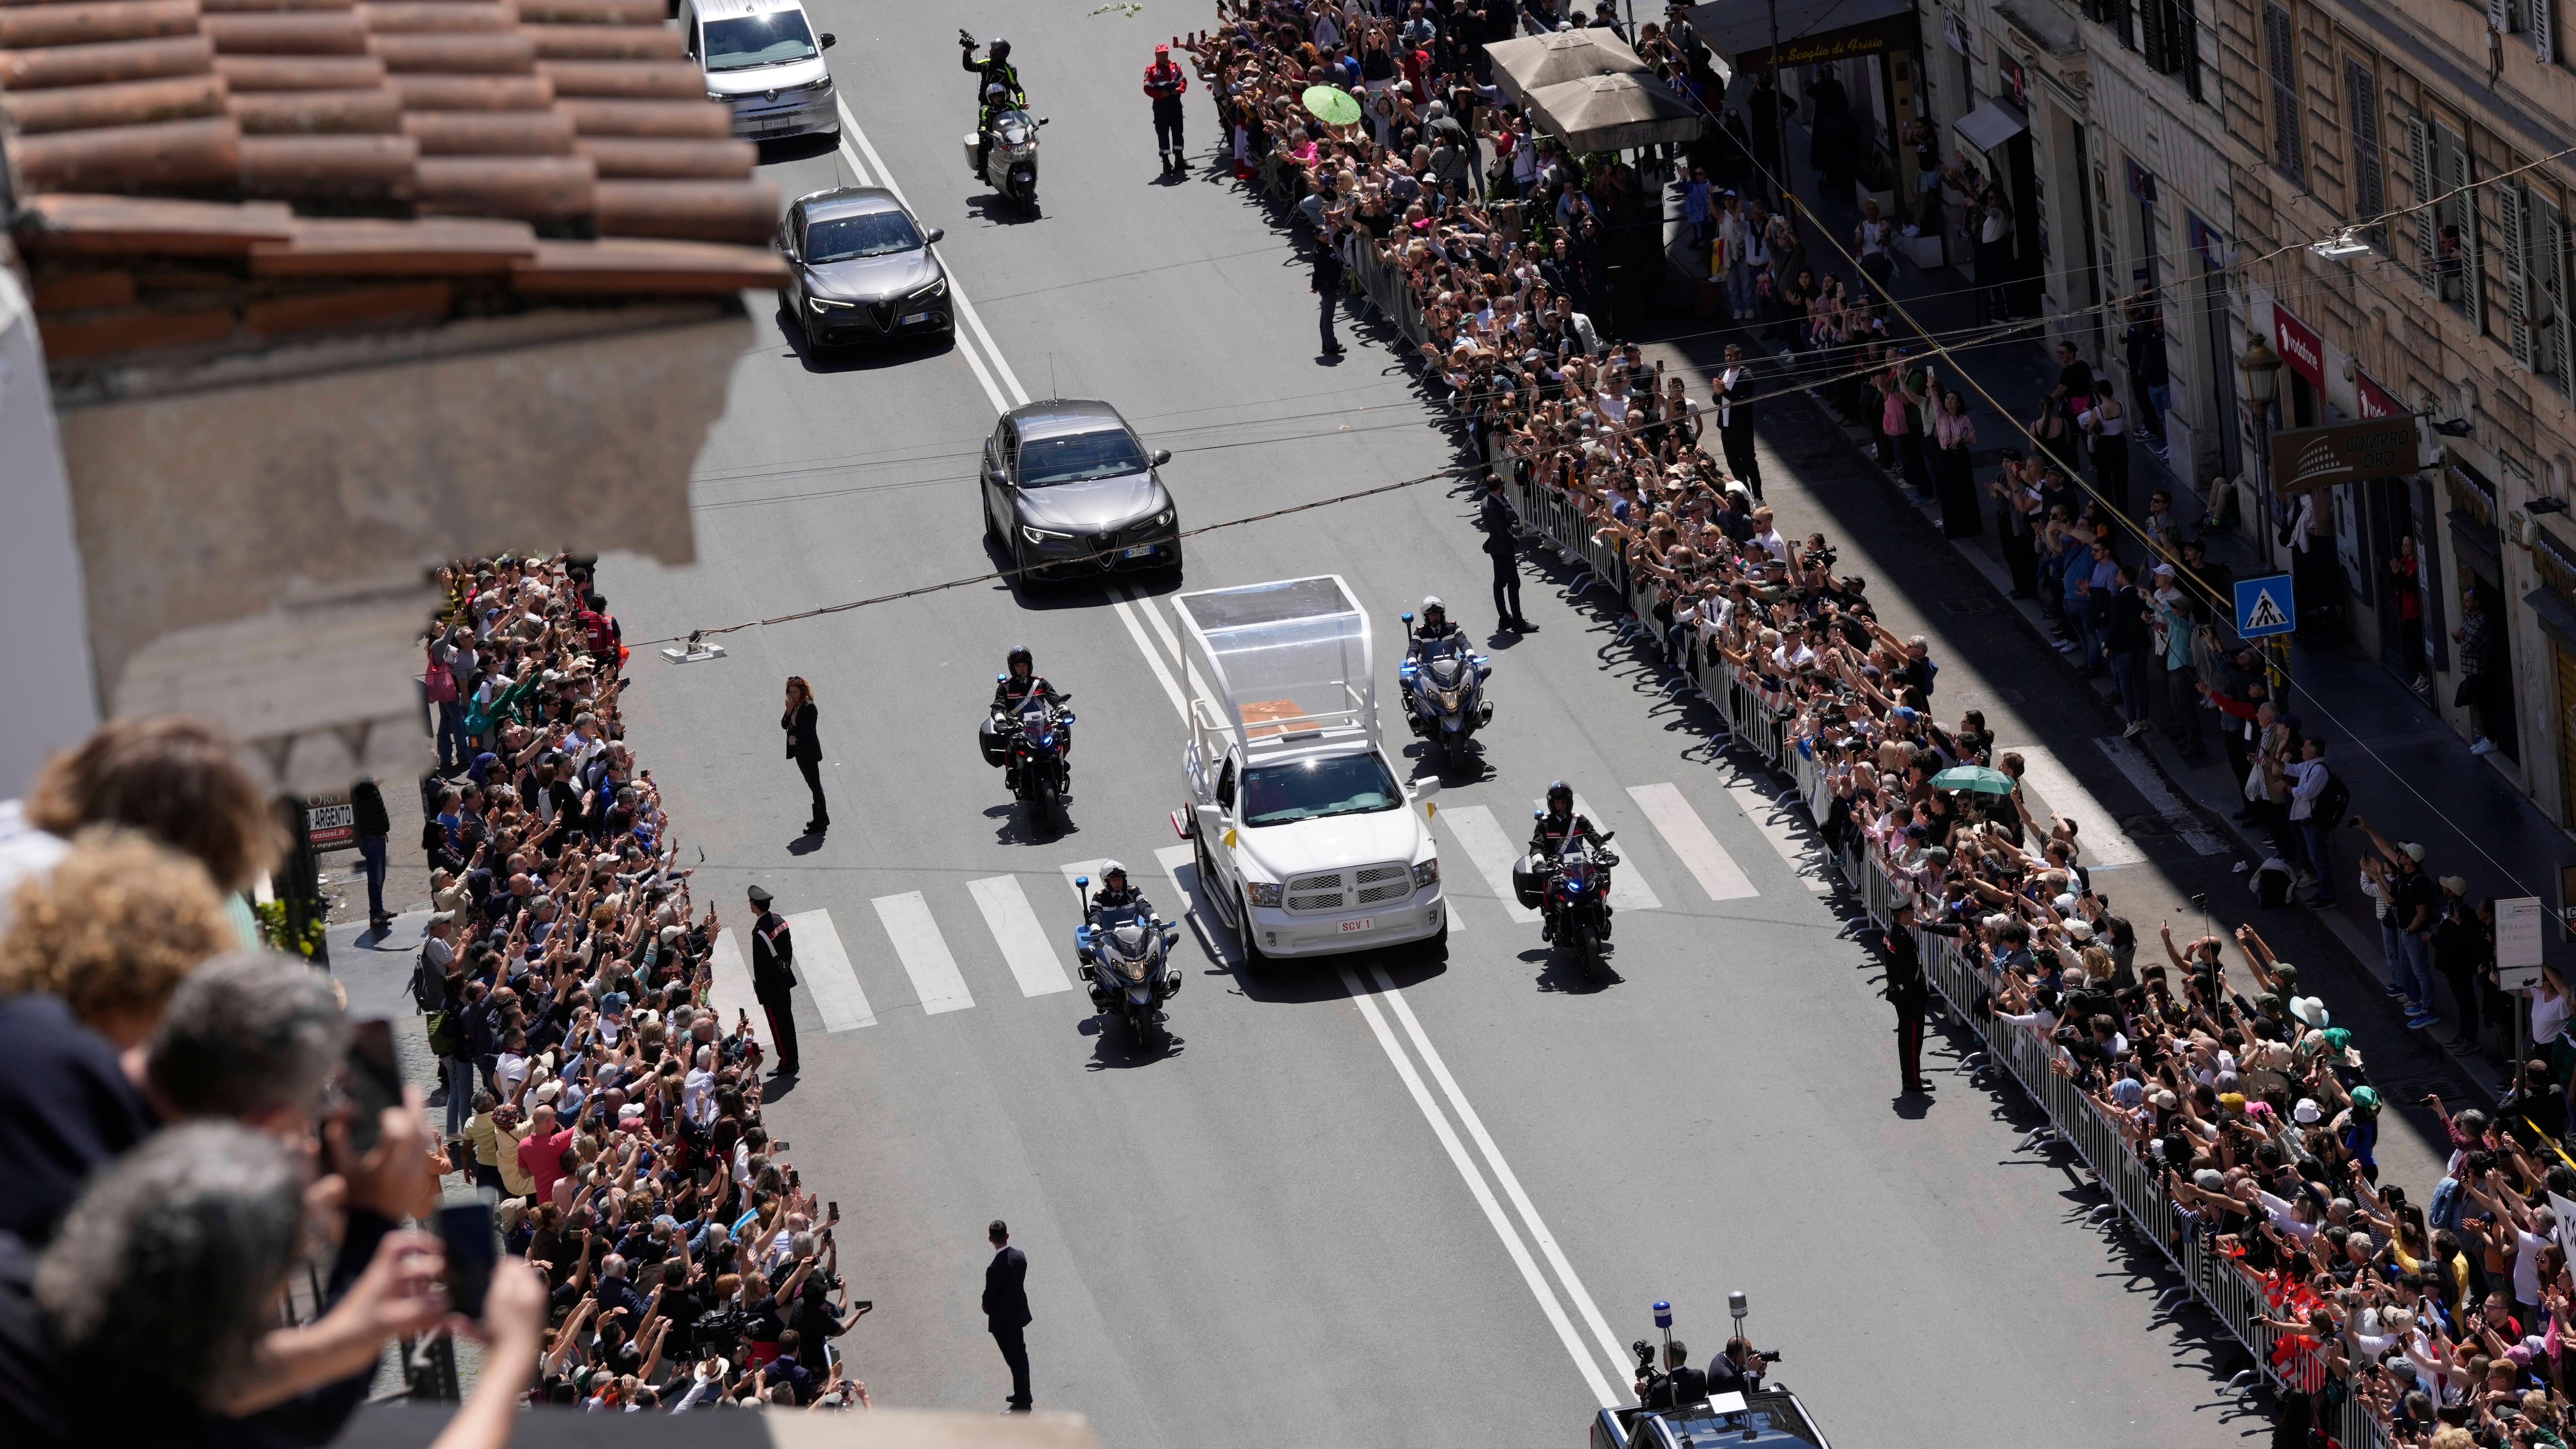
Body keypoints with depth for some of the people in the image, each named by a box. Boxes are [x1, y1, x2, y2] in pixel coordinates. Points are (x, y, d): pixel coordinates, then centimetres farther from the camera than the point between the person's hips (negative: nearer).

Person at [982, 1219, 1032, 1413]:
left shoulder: (995, 1269, -32)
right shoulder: (1020, 1257, -10)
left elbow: (989, 1297, -22)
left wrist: (987, 1309, 3)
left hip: (1003, 1321, -8)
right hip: (1019, 1313, 8)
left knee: (1015, 1361, 6)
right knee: (1021, 1356, 23)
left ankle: (1022, 1402, 18)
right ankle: (1024, 1395, 38)